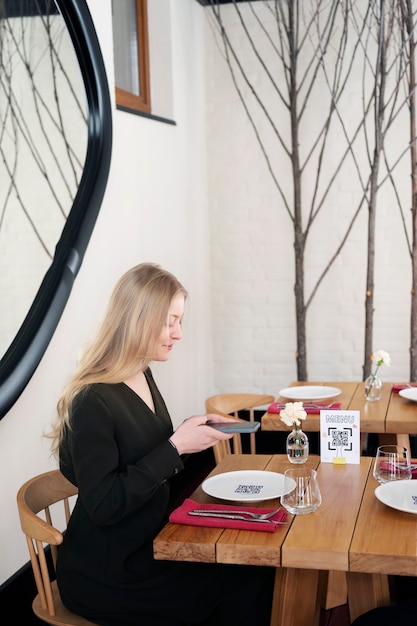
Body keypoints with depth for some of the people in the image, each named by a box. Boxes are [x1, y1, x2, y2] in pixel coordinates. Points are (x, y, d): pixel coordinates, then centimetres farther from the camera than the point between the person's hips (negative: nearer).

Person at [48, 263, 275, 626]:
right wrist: (176, 446, -23)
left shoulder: (142, 377, 4)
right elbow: (103, 507, -25)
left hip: (147, 545, 8)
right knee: (249, 582, -10)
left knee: (255, 564, -5)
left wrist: (197, 433, -2)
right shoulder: (92, 401, -22)